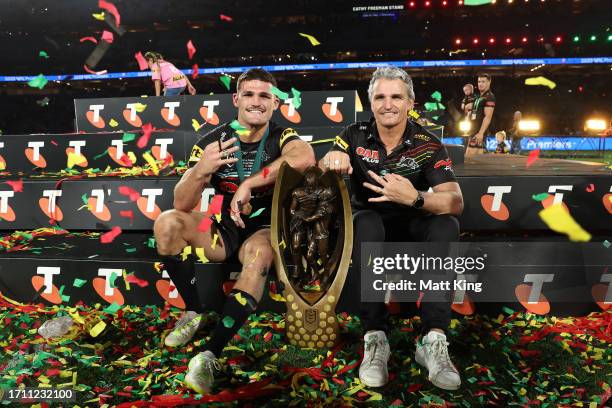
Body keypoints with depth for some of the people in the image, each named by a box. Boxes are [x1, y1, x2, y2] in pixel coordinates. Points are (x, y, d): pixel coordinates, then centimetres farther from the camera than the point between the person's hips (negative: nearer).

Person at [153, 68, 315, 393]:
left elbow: (305, 157, -37)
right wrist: (201, 170, -29)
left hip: (266, 229, -3)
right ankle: (193, 312, -3)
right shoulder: (212, 142, -4)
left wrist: (248, 184, -36)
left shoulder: (280, 137, -9)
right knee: (167, 222, -19)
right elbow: (182, 205, -9)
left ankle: (209, 355, -32)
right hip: (226, 229, 3)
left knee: (259, 255, -36)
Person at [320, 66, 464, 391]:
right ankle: (375, 338, -33)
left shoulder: (428, 145, -8)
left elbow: (456, 203, -18)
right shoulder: (355, 136, -5)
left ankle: (433, 340, -32)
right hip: (369, 221, 0)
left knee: (447, 226, -29)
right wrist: (330, 163, -41)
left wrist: (415, 198, -39)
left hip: (413, 226, 1)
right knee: (366, 223, -35)